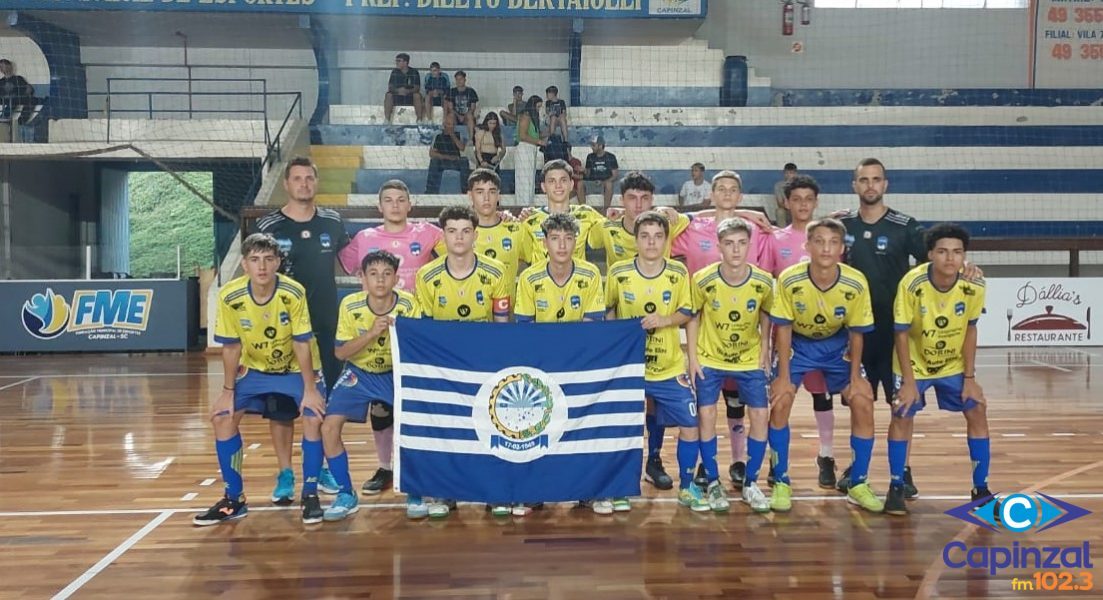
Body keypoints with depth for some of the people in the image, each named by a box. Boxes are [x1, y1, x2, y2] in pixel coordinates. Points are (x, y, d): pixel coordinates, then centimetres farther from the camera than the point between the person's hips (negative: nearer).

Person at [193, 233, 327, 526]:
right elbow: (232, 347, -9)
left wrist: (309, 389, -18)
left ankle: (310, 495, -2)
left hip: (295, 368, -3)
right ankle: (234, 499, 6)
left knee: (314, 417, -21)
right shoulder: (229, 297, -21)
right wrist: (228, 390, -6)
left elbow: (301, 344, -20)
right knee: (222, 416, -9)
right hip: (254, 369, 3)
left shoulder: (294, 293, -28)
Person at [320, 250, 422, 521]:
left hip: (398, 373, 0)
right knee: (329, 427, -14)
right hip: (359, 372, 1)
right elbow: (341, 352, -14)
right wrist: (372, 333, -29)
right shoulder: (350, 305, -17)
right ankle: (346, 495, 4)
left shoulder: (408, 305, -18)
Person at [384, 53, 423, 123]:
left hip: (410, 96, -2)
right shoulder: (394, 72, 2)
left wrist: (407, 91, -31)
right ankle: (387, 120, -30)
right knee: (388, 95, -27)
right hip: (397, 97, 2)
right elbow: (390, 87, -3)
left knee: (417, 95, -32)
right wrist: (397, 90, -26)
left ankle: (419, 120, -31)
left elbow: (417, 88, -11)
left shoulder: (414, 72, -4)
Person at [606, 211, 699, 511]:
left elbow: (686, 312, 1)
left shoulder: (679, 273, -6)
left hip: (670, 367, 1)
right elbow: (608, 310, 6)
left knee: (690, 426, 0)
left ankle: (686, 487, 18)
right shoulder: (618, 273, -8)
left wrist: (665, 320, -18)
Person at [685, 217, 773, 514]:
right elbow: (692, 317, -5)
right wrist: (692, 359, -8)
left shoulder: (763, 281, -17)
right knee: (706, 414, -7)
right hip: (710, 359, -1)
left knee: (761, 414, -5)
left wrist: (764, 349, -1)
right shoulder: (703, 280, -20)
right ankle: (712, 482, 10)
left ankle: (750, 482, 12)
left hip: (750, 359, 1)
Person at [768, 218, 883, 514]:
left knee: (863, 403, -10)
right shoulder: (789, 280, -27)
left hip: (838, 344, 1)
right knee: (780, 401, -17)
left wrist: (855, 376, -9)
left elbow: (856, 332, -10)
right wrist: (784, 376, -16)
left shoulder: (856, 283, -24)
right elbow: (783, 328, -17)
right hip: (797, 342, -1)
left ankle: (858, 484, 9)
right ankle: (781, 483, 0)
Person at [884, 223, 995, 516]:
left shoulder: (974, 286, -19)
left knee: (977, 413, -2)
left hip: (954, 364, 3)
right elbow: (901, 333, -19)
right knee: (902, 416, -9)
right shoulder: (912, 284, -28)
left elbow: (970, 330, -5)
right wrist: (909, 381, -19)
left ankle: (981, 489, 12)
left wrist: (970, 376, -5)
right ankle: (896, 488, 6)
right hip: (915, 363, -3)